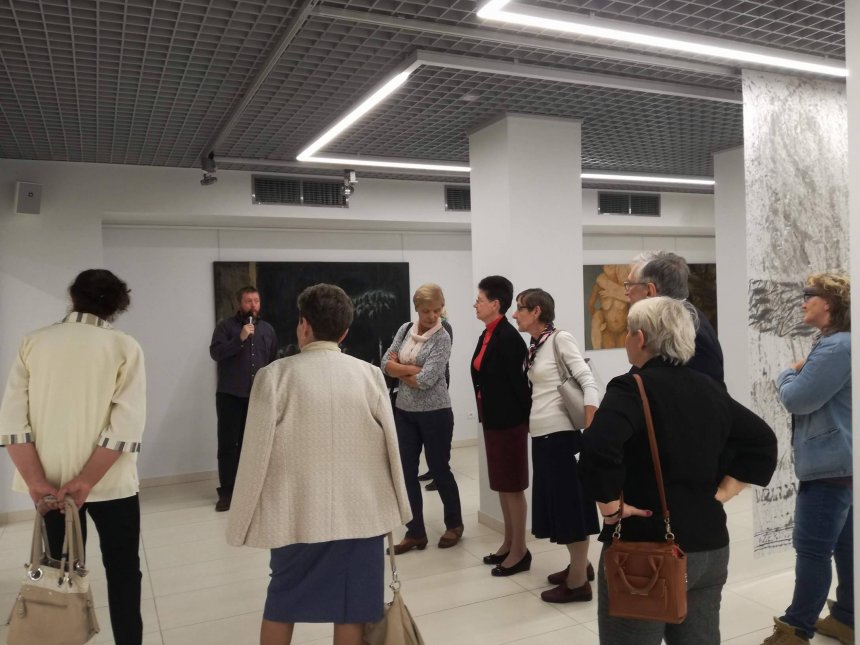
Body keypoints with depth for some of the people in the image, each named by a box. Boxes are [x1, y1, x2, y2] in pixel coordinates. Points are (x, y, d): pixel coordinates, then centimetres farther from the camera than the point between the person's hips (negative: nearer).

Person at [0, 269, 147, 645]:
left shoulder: (33, 342, -1)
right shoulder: (125, 347, -9)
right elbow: (127, 426, -18)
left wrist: (37, 481, -9)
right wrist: (86, 481, -15)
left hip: (50, 482, 3)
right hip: (110, 482, -3)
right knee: (122, 572, 14)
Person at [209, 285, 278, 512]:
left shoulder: (267, 329, 13)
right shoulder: (226, 326, 1)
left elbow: (274, 361, 14)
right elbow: (215, 352, -11)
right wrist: (240, 339, -20)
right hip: (230, 395, -3)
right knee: (228, 443, -3)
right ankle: (226, 491, 2)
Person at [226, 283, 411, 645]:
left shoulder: (275, 375, -10)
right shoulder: (370, 375, -4)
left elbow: (256, 452, -8)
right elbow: (390, 446, 1)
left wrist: (243, 520, 5)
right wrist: (395, 507, 14)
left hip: (298, 513, -1)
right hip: (361, 512, 1)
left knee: (282, 603, 20)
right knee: (352, 609, 12)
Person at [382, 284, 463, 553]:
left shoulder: (442, 338, -12)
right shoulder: (405, 329, 4)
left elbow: (426, 380, -22)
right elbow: (386, 364, -2)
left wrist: (400, 370, -8)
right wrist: (414, 369, -15)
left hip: (435, 413, -5)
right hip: (404, 412, 5)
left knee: (439, 468, 8)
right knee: (407, 471, 8)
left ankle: (454, 524, 30)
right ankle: (415, 532, 21)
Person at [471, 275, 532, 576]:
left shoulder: (508, 337, -19)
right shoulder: (488, 335, 9)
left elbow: (518, 380, -18)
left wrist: (528, 417, -12)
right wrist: (487, 414, 14)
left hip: (509, 421, -9)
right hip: (493, 419, 9)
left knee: (512, 486, 3)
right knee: (502, 484, 18)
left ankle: (520, 551, 16)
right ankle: (509, 544, 31)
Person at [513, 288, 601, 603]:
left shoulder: (560, 339, -11)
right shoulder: (534, 345, 10)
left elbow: (588, 382, -17)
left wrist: (591, 431, -24)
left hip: (559, 433, -8)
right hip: (541, 433, 8)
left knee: (569, 502, 0)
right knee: (556, 500, 16)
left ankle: (578, 582, 11)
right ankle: (580, 565, 32)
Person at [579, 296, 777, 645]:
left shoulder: (631, 388, -15)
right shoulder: (710, 389, 8)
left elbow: (598, 450, -32)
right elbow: (762, 442, 16)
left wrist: (610, 507, -18)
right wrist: (722, 493, 10)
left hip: (644, 549, -7)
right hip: (709, 545, 7)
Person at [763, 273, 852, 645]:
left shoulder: (836, 346, -20)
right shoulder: (838, 343, 15)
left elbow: (796, 398, -20)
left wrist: (787, 374, -2)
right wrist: (800, 374, 6)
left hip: (831, 463, -11)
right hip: (841, 461, 11)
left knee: (813, 549, -5)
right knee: (845, 545, 16)